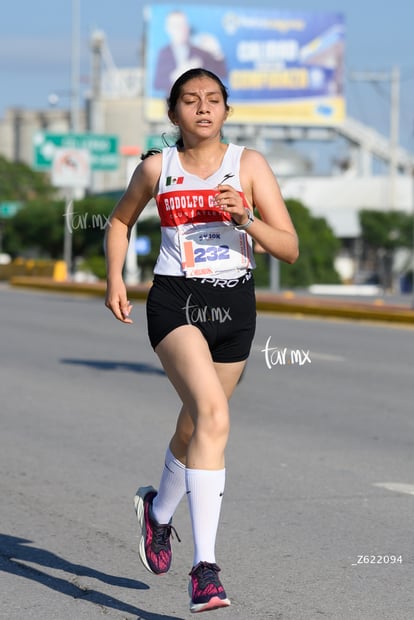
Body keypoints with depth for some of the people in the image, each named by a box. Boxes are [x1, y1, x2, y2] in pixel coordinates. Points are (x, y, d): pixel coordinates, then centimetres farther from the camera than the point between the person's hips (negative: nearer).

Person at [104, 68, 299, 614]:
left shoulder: (249, 165, 2)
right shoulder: (156, 169, 3)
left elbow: (290, 248, -2)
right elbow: (121, 221, 22)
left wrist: (245, 219, -18)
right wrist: (114, 280, 9)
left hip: (234, 307, 3)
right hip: (175, 302, -3)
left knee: (195, 427, 16)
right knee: (213, 417, -25)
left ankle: (159, 510, 50)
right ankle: (205, 568, -27)